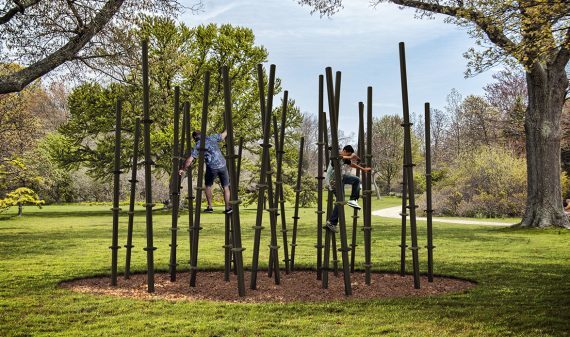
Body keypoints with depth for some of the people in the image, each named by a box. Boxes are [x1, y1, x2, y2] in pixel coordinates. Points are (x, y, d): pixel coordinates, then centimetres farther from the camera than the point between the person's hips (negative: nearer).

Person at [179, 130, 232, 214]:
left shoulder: (197, 146, 1)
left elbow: (189, 160, -4)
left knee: (208, 186, 22)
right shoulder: (212, 138, 8)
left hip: (211, 167, -2)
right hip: (222, 165, 2)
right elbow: (223, 135, 21)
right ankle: (227, 208, 9)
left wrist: (183, 169, 10)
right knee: (226, 187, 13)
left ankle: (209, 207, 19)